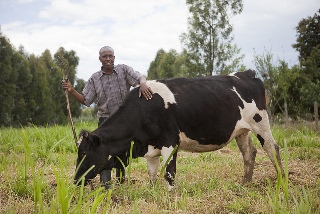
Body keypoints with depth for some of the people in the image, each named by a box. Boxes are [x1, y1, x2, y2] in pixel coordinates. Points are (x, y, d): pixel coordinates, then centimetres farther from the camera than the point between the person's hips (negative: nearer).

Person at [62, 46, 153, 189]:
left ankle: (121, 181, 31)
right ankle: (105, 183, -11)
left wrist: (143, 84, -37)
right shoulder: (94, 79, 5)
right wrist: (71, 91, -11)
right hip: (105, 120, 0)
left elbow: (139, 77, -14)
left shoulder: (124, 70, 2)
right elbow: (85, 100, 4)